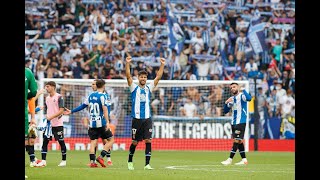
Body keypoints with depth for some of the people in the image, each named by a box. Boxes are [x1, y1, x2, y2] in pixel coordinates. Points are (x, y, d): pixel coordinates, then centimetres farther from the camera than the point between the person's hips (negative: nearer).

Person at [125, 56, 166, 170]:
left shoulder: (149, 88, 11)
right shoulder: (134, 88, 4)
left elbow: (158, 77, 8)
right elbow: (128, 76, -8)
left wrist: (162, 65, 0)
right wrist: (127, 63, -18)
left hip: (147, 119, 2)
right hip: (137, 118, -2)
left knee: (148, 140, -8)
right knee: (135, 142, 4)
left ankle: (147, 164, -7)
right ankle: (130, 161, 25)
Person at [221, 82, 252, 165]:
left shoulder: (241, 96, -7)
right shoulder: (231, 99, 14)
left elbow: (249, 98, -30)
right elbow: (225, 111, 15)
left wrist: (243, 90, -27)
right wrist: (226, 103, -2)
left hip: (241, 122, -8)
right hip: (234, 122, 8)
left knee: (237, 140, -9)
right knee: (239, 141, 8)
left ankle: (230, 159, -11)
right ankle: (244, 159, 13)